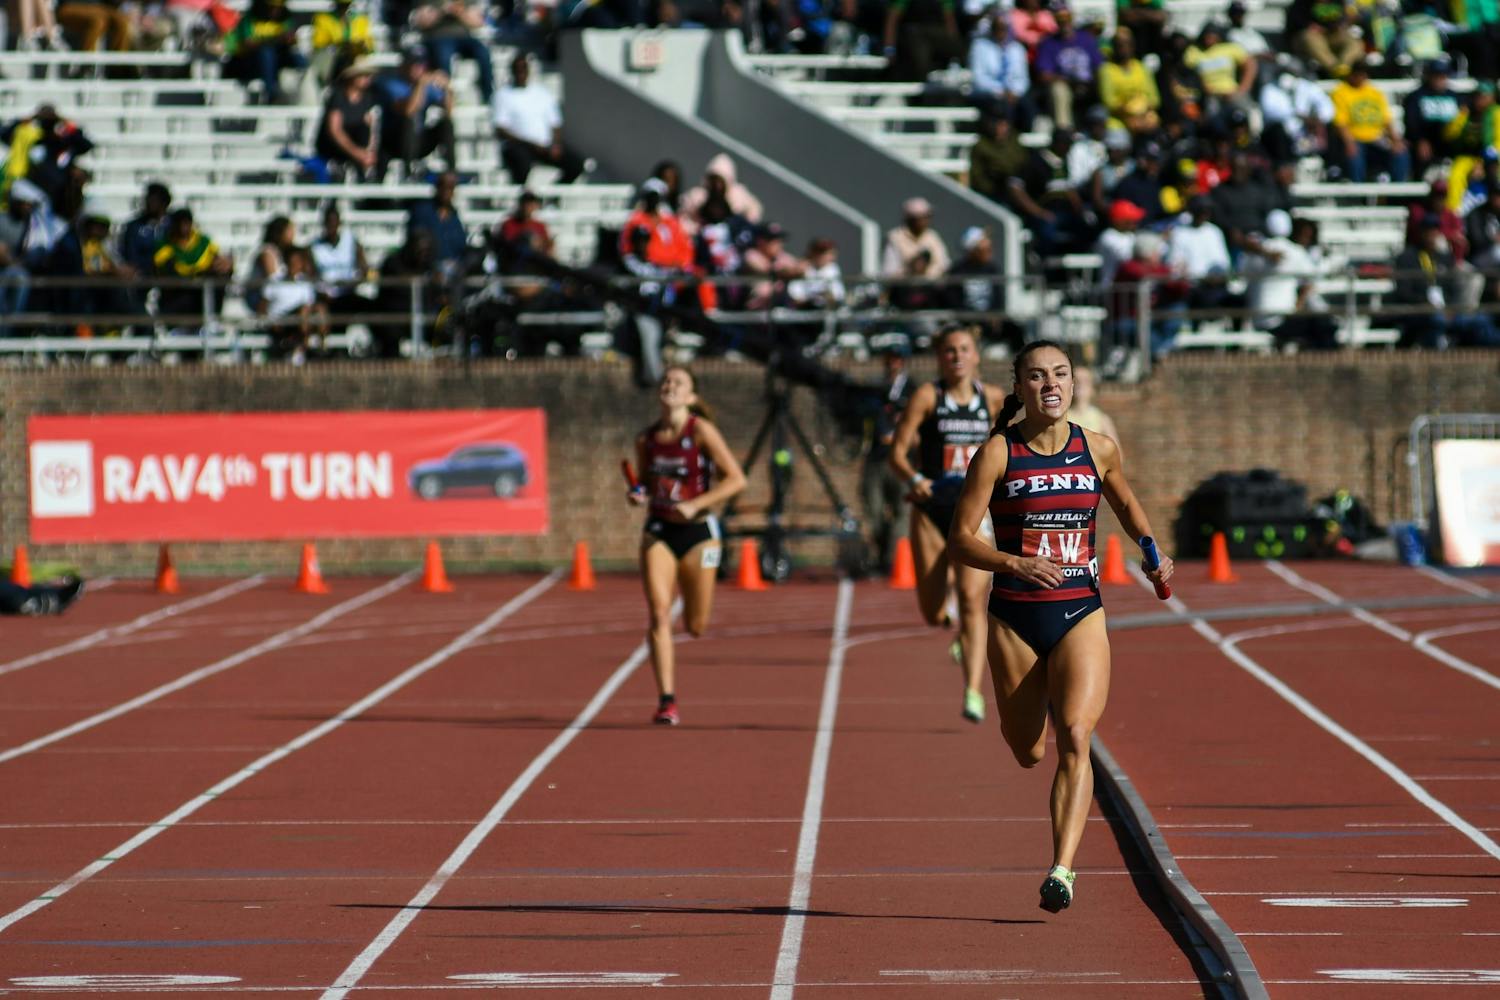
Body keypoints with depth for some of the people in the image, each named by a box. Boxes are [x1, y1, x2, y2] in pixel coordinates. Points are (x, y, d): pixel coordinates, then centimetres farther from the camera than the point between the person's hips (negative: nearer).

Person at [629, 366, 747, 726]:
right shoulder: (646, 440, 5)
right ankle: (667, 700, -15)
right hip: (658, 532, 2)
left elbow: (736, 479, -12)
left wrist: (694, 505, -20)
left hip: (697, 531, -2)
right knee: (659, 615, -15)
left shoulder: (701, 431, -8)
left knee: (695, 626, 7)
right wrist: (638, 495, -4)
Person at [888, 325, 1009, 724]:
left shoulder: (992, 399, 4)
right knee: (932, 613, 2)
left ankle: (973, 691, -16)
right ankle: (953, 621, 41)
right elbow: (897, 453, -8)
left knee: (972, 598, -17)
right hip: (932, 510, 0)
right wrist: (914, 479, -26)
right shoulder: (927, 396, -3)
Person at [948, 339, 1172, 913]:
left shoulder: (1098, 450, 2)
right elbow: (960, 541, -8)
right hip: (1015, 618, 0)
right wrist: (1016, 564, -24)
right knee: (1028, 753, 13)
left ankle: (1062, 869, -25)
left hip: (1081, 614, 0)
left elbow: (1126, 504, 25)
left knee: (1075, 739, -20)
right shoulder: (997, 455, -6)